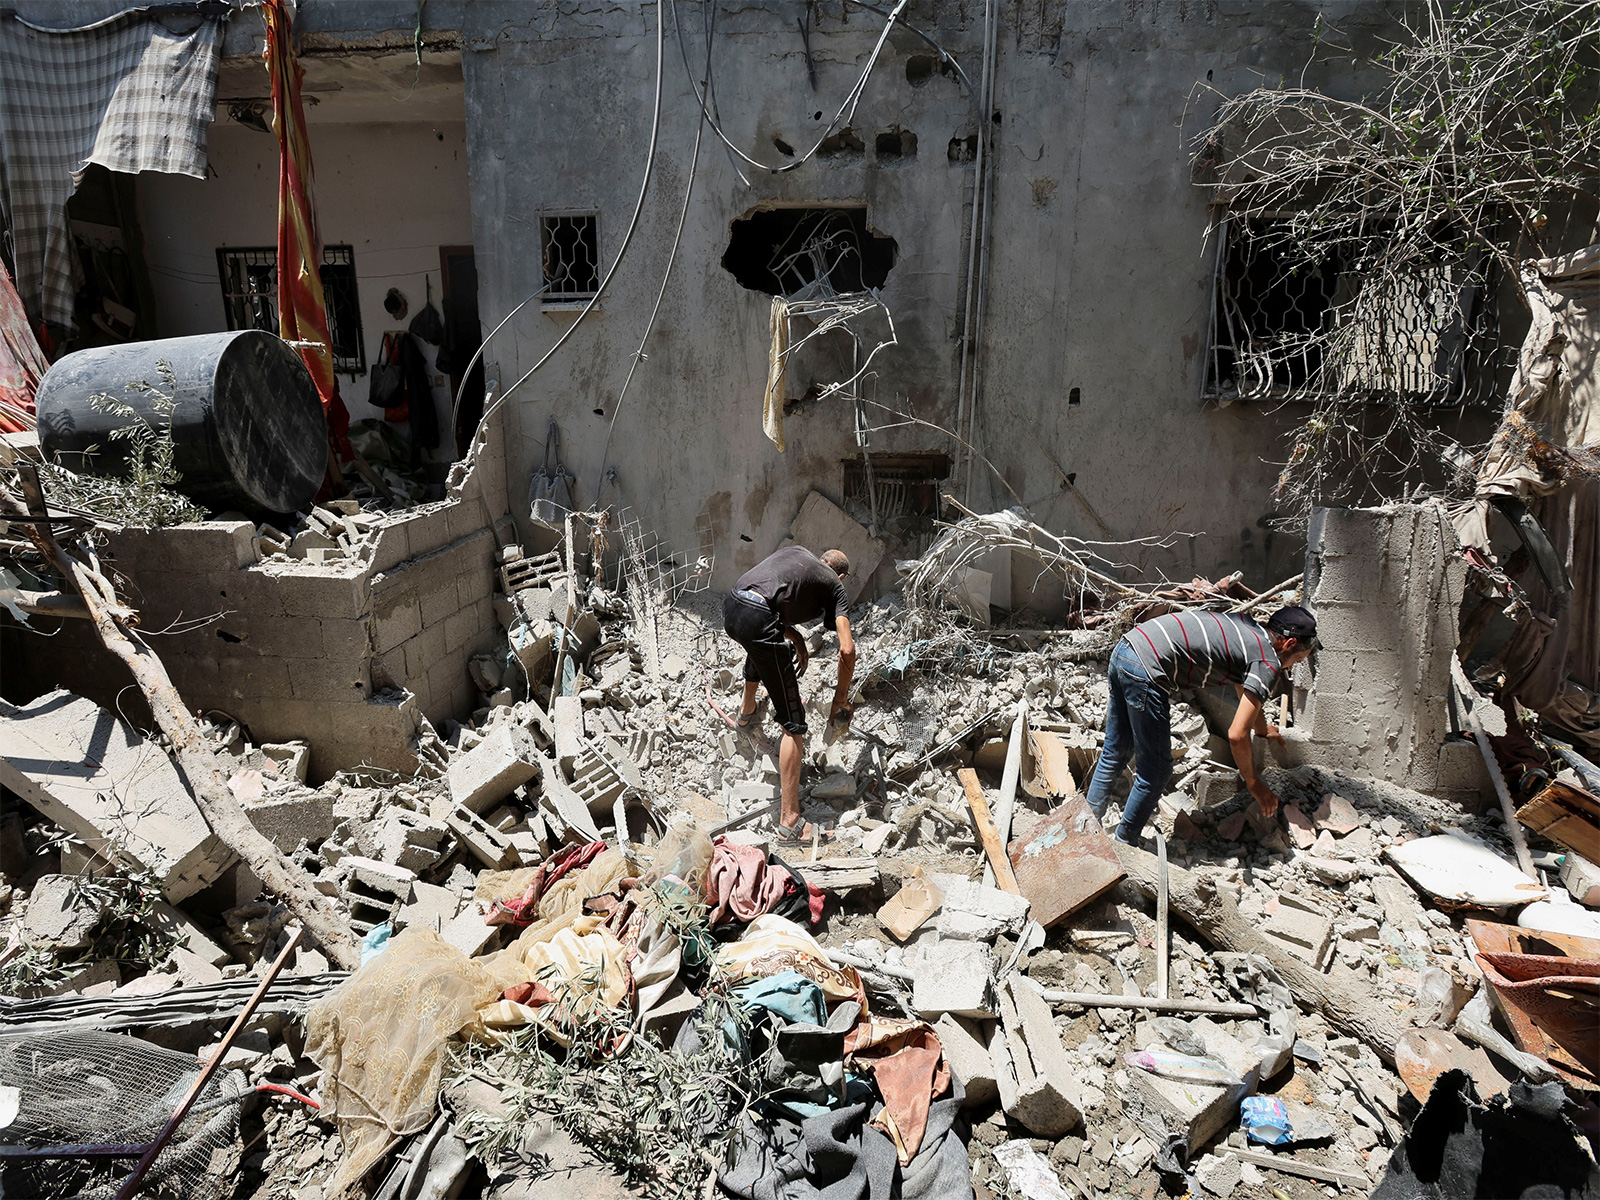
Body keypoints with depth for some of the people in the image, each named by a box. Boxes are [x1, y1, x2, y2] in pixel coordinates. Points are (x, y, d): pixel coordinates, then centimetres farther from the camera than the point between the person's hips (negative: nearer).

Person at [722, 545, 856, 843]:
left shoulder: (795, 551, 30)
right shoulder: (835, 584, 15)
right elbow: (847, 649, 5)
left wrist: (797, 640, 29)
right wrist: (841, 696, 18)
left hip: (730, 606, 7)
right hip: (759, 621, -7)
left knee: (760, 647, 43)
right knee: (793, 722, 0)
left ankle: (747, 712, 67)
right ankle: (789, 819, -2)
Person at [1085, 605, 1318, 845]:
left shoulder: (1247, 628, 24)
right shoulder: (1268, 663, -1)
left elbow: (1246, 691, 44)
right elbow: (1237, 734, -5)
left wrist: (1262, 729, 60)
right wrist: (1253, 783, 10)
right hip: (1145, 669, -9)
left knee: (1114, 754, 21)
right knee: (1155, 771, 6)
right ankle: (1122, 847, 19)